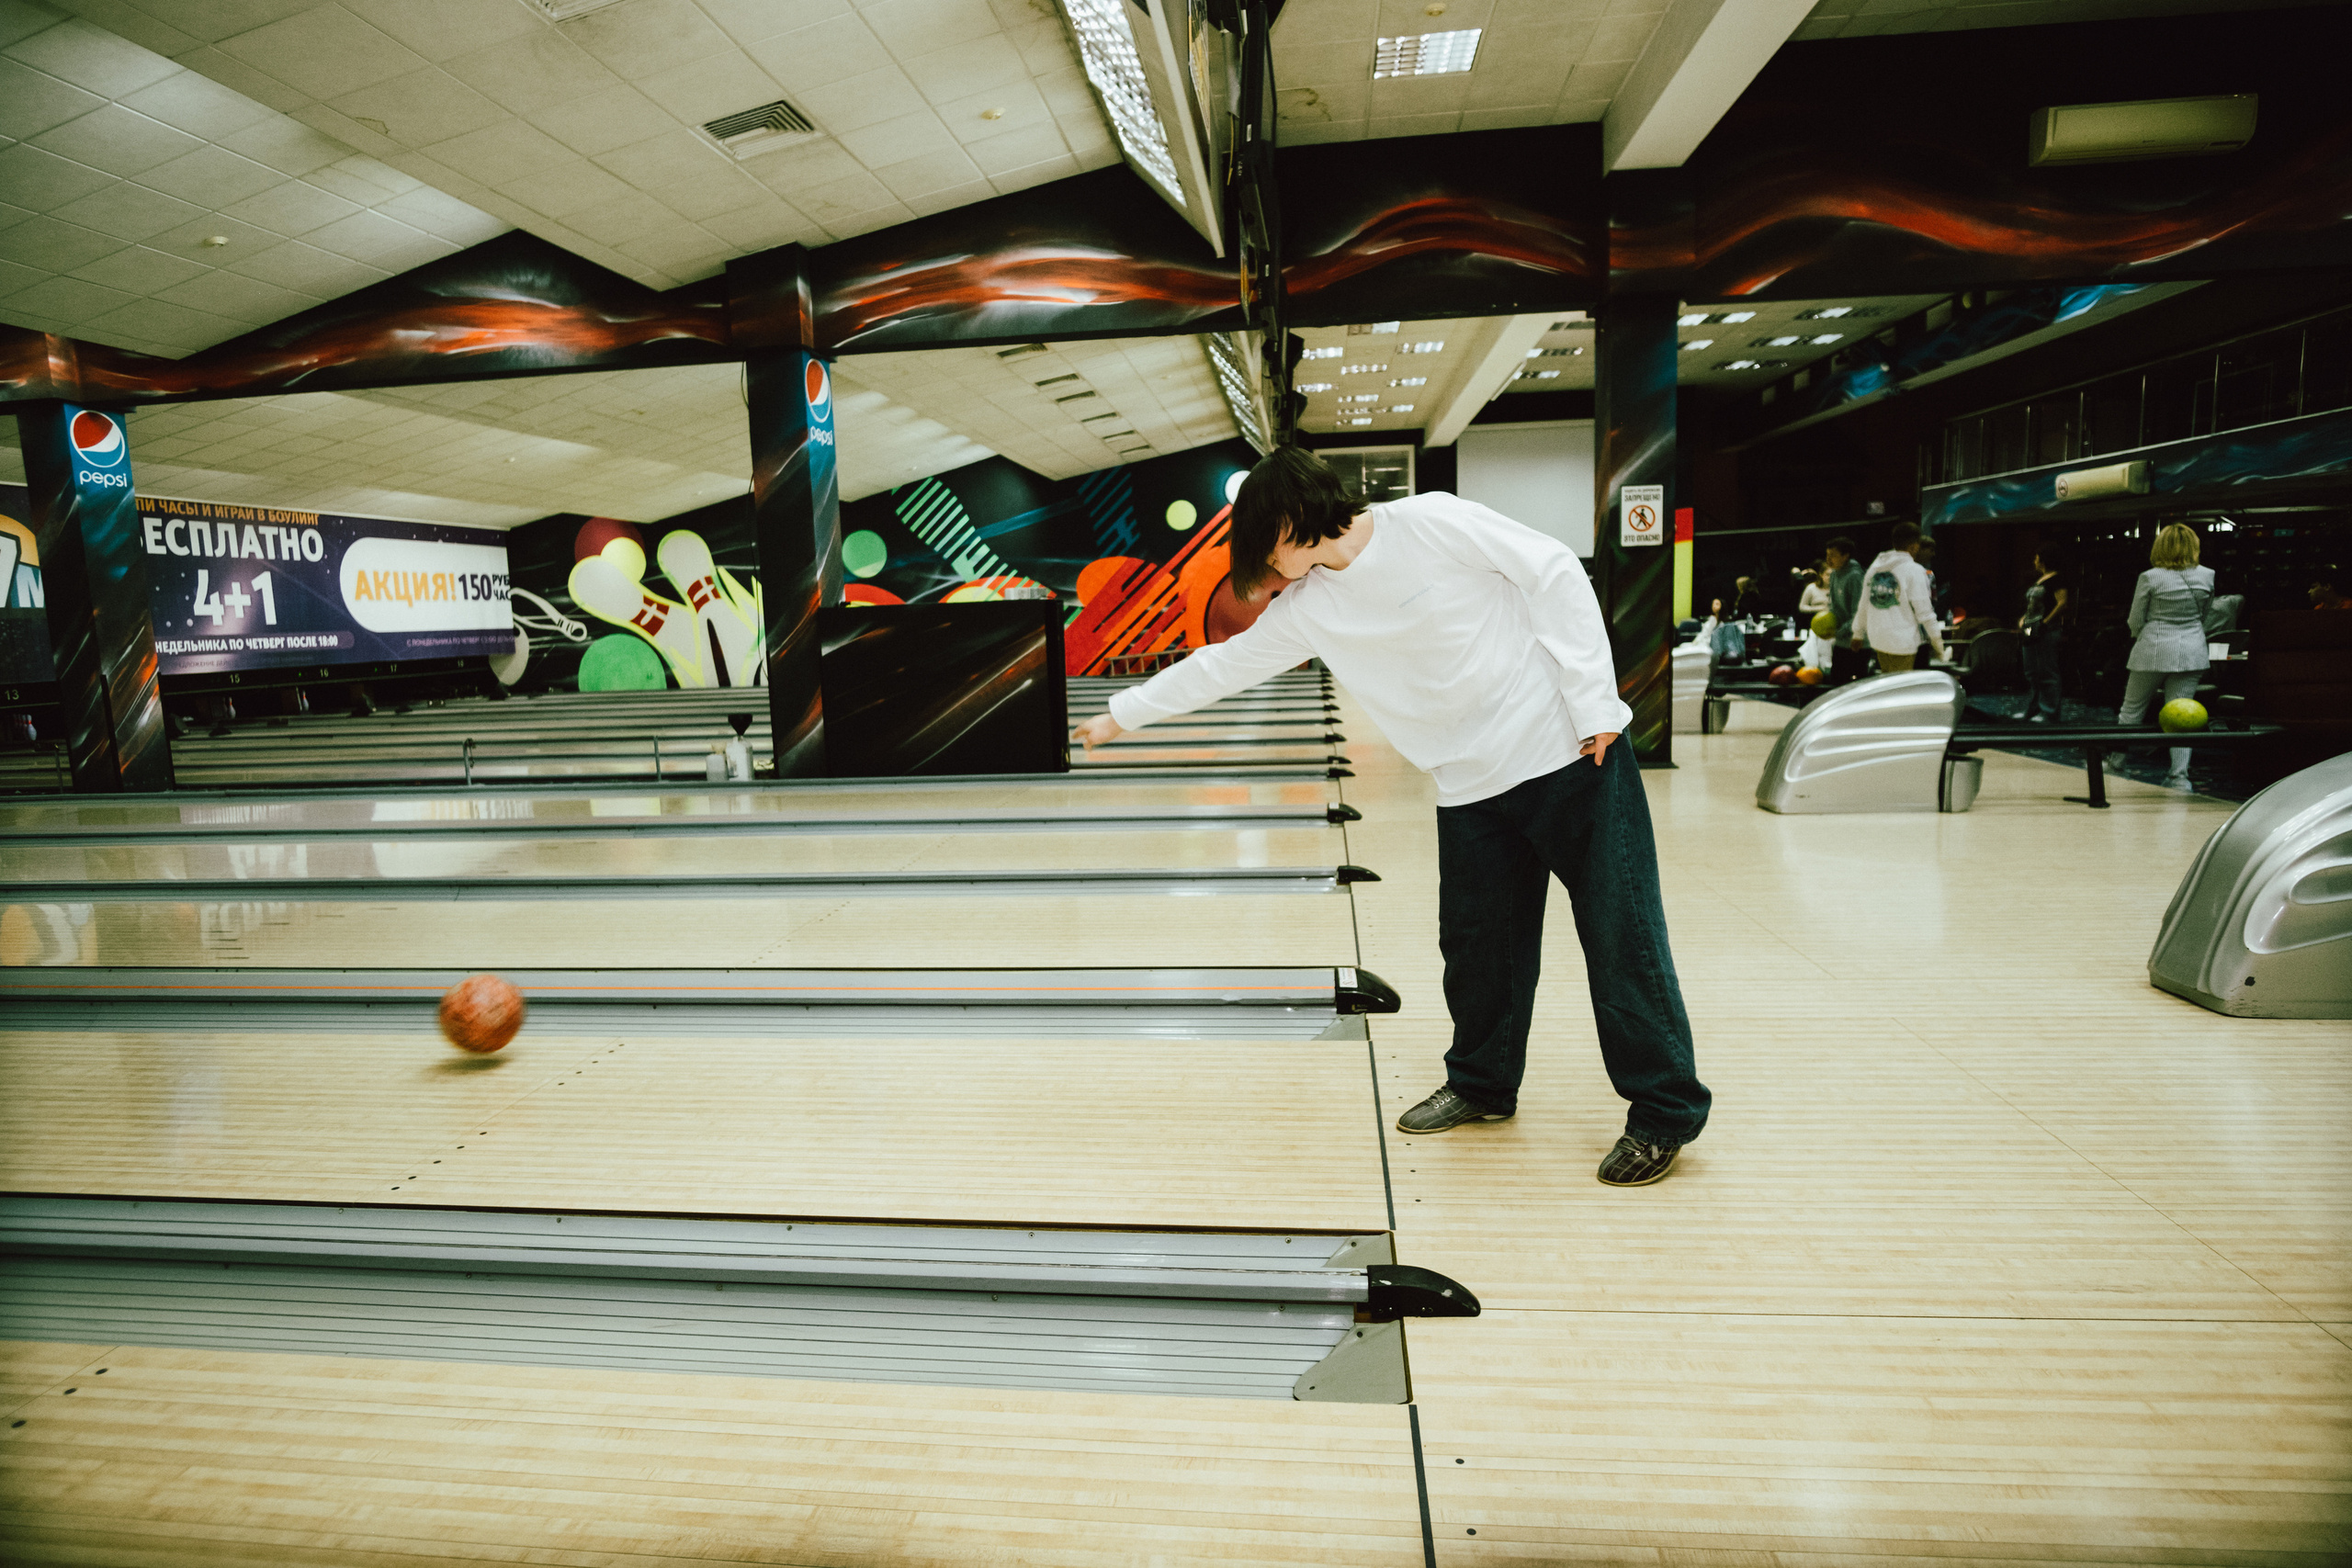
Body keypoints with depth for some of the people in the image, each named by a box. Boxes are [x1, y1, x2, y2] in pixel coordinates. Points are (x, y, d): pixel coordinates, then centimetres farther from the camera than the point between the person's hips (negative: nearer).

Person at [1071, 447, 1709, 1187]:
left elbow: (1556, 576, -10)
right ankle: (1482, 1086, 33)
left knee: (1621, 936, 0)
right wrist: (1122, 713, 19)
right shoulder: (1309, 607, 5)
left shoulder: (1432, 523, -11)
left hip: (1570, 757, -5)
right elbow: (1223, 664, 14)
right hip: (1472, 790, 5)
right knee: (1478, 946, 10)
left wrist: (1594, 701, -12)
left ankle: (1664, 1114, 13)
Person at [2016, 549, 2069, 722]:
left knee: (2047, 672, -6)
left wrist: (2045, 622, -20)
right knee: (2032, 672, 12)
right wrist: (2023, 619, 12)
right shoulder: (2037, 580, 19)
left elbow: (2062, 603, -16)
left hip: (2047, 631, -9)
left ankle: (2049, 712, -3)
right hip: (2032, 630, 9)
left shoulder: (2056, 578, -7)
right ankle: (2032, 709, 18)